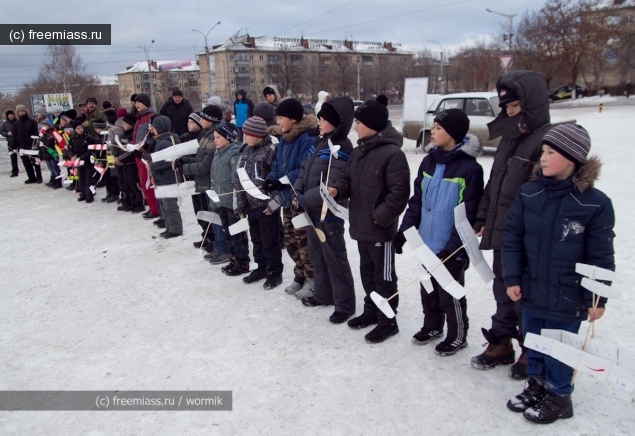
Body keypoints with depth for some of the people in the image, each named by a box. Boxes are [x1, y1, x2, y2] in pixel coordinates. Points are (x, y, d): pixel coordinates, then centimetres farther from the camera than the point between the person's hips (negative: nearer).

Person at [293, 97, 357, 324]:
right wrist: (297, 192, -4)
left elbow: (330, 188, -26)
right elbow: (305, 170, 12)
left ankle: (344, 305, 15)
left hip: (329, 214, -9)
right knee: (316, 254, 20)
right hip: (313, 211, 9)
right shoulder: (320, 143, 9)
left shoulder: (341, 150, -20)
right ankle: (323, 294, 37)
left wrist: (304, 200, -21)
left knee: (335, 259, 1)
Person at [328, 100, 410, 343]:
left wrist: (379, 217, -19)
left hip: (380, 229, -9)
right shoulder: (359, 151, 9)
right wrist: (337, 189, -6)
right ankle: (371, 311, 39)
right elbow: (348, 177, 16)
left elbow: (400, 192, -22)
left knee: (384, 277, 5)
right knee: (367, 272, 21)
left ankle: (388, 322, 20)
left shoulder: (392, 153, -19)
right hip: (361, 226, 9)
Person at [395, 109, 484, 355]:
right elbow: (417, 200, 9)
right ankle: (432, 326, 40)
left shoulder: (469, 168, -16)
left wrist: (453, 246, -22)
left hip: (452, 247, -6)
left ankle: (458, 336, 29)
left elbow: (469, 213, -17)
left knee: (450, 294, 8)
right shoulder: (429, 162, 6)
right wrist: (404, 230, 3)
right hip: (427, 242, 6)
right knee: (428, 289, 19)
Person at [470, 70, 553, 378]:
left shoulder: (547, 140, -15)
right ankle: (501, 343, 34)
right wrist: (482, 220, 15)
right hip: (501, 234, 8)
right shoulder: (509, 137, 13)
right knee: (503, 290, 18)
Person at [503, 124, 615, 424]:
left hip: (567, 297, -4)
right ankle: (536, 385, 42)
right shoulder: (528, 193, -5)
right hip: (532, 290, 4)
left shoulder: (595, 203, -15)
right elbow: (512, 237, 1)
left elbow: (600, 256, -9)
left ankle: (558, 397, 33)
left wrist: (596, 298, -6)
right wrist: (512, 278, -2)